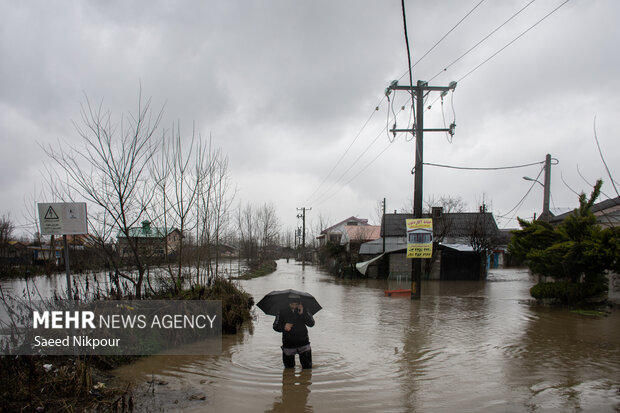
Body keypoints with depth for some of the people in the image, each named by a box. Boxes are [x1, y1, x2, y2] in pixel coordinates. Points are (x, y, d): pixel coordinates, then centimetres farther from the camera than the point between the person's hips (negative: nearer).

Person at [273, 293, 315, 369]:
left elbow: (311, 324, -13)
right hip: (288, 344, 1)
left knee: (307, 365, -4)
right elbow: (275, 326, 2)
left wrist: (302, 314, -26)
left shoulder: (304, 311, -3)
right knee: (289, 367, 10)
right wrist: (283, 327, -19)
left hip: (303, 343, 0)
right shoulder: (282, 312, -2)